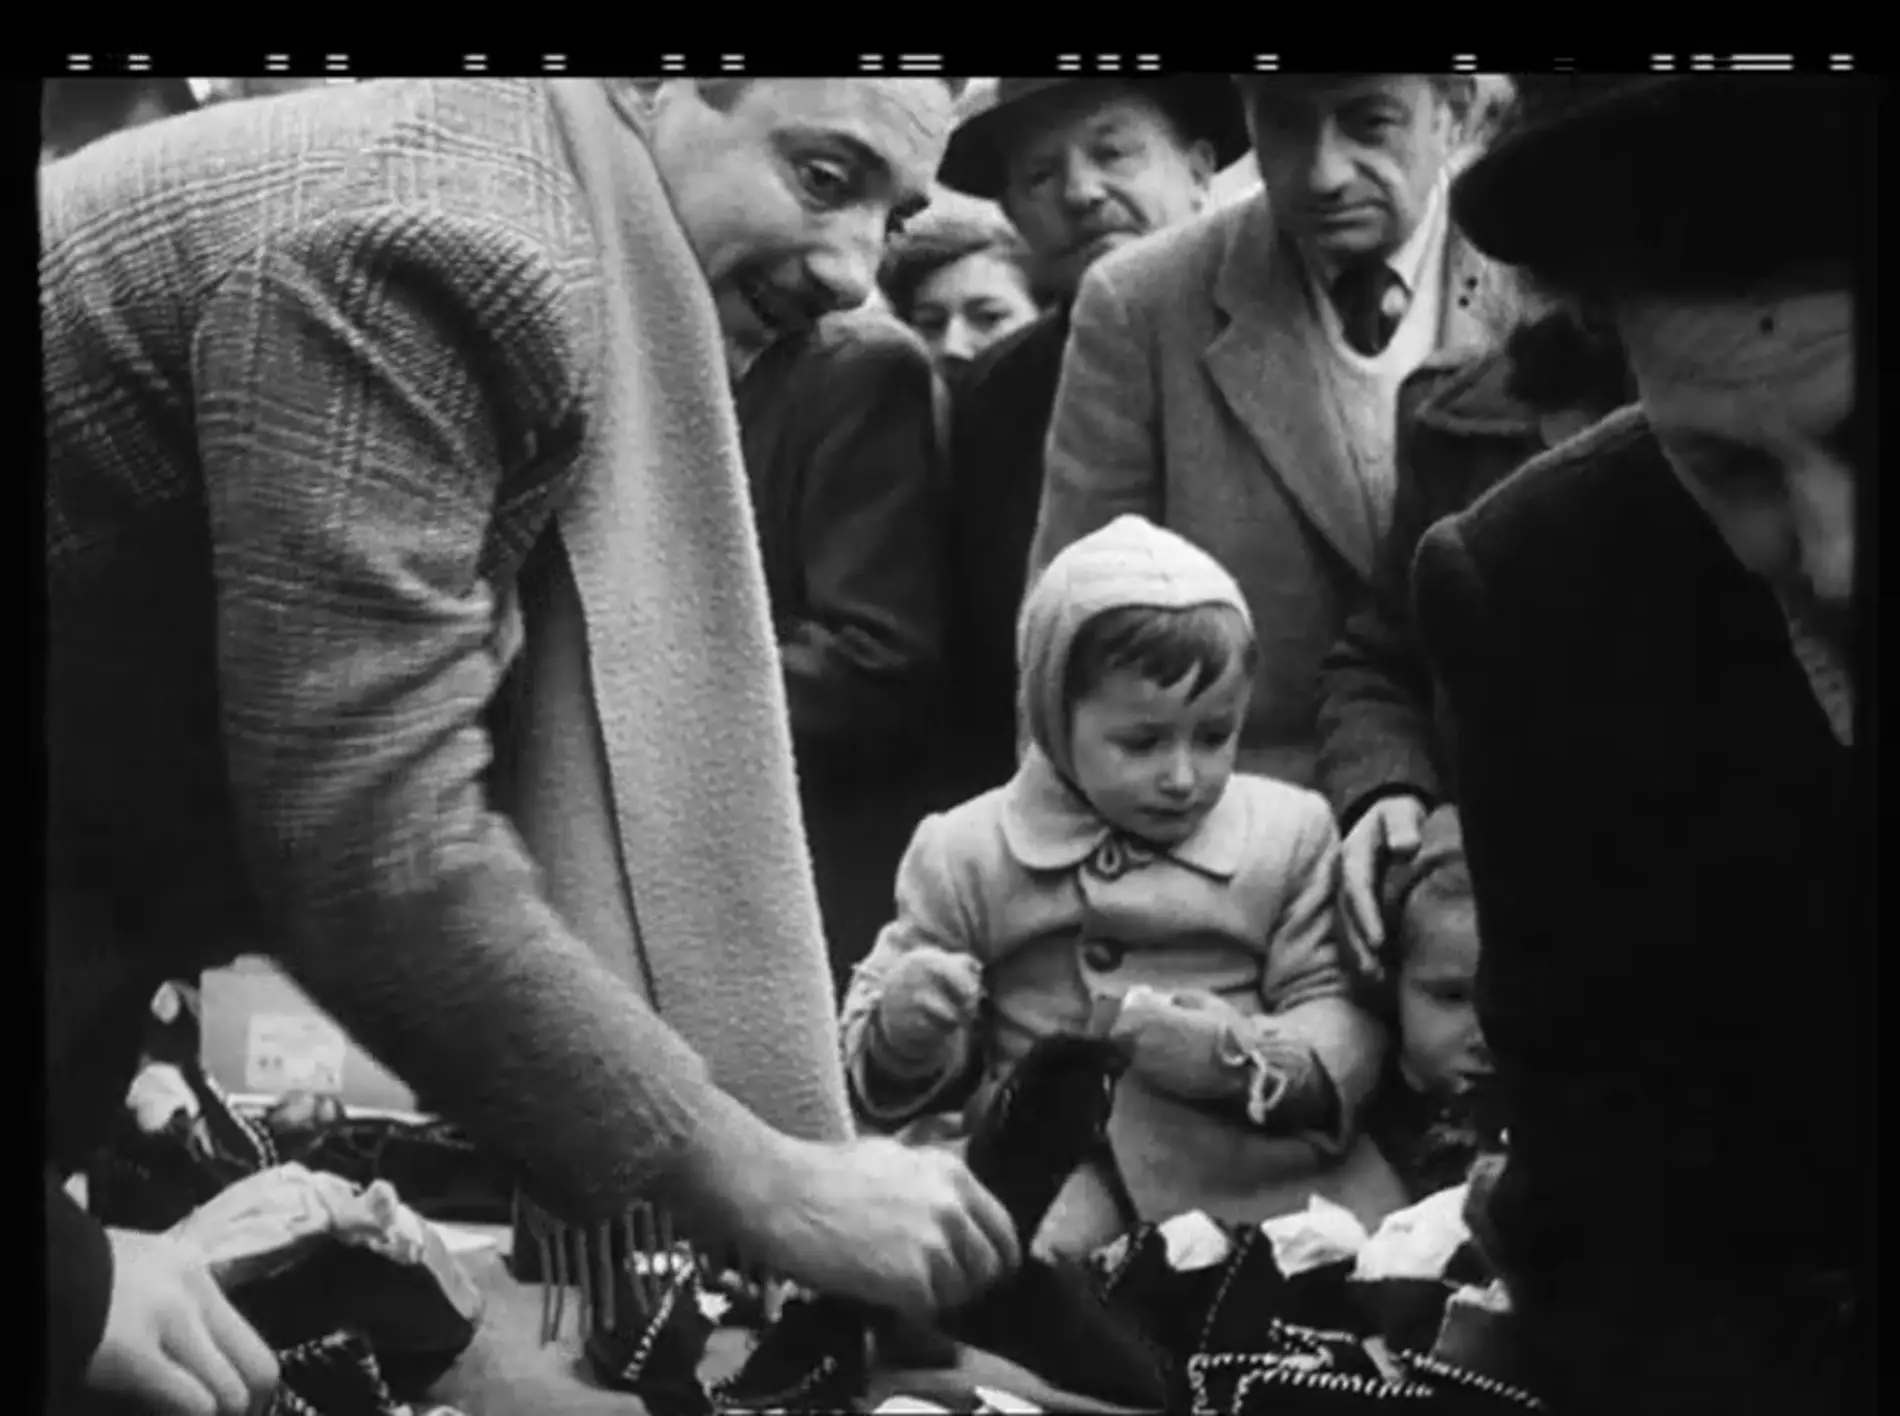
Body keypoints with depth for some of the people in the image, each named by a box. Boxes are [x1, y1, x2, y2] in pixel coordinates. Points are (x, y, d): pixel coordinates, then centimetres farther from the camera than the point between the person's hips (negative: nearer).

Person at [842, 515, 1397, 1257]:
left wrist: (1247, 1060, -17)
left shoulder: (1290, 833, 10)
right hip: (1040, 1188, -1)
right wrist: (905, 1036, -12)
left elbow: (1340, 1015, 4)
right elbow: (871, 1051, 12)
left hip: (1257, 1180, 1)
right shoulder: (964, 854, 8)